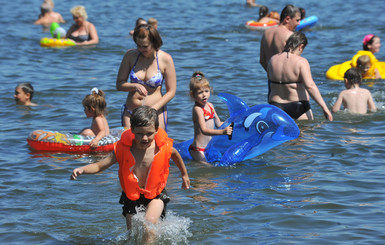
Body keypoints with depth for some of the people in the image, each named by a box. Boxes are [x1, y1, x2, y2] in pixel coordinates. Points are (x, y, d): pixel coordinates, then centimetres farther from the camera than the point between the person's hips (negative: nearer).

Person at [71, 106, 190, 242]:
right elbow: (100, 166, -16)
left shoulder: (164, 147, -18)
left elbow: (175, 154, 7)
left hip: (156, 195, -1)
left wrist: (184, 174, 22)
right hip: (131, 196, 1)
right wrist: (81, 170, -36)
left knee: (149, 221, -28)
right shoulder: (123, 149, -20)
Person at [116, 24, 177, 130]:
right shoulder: (130, 55, 1)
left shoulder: (165, 59, -5)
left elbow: (171, 92, -4)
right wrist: (135, 86, -16)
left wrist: (153, 109, -16)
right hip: (130, 112, 2)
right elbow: (119, 84, 5)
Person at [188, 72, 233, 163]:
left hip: (210, 147, 9)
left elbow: (218, 124, 23)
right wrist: (222, 132, -37)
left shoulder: (210, 105, 11)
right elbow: (204, 130, -27)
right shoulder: (197, 109, -16)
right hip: (198, 150, -9)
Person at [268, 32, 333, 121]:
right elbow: (310, 86, -18)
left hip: (276, 106, 4)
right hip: (298, 107, -4)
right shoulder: (301, 62, -8)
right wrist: (324, 107, -18)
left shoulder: (273, 60, 8)